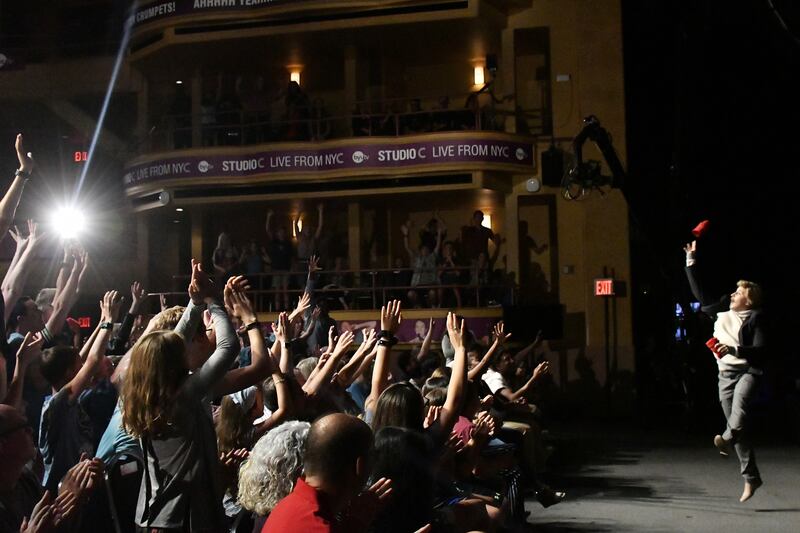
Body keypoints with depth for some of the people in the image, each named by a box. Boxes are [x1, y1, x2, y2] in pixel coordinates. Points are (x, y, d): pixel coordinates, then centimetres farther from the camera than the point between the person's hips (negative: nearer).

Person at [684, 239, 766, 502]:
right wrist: (691, 263, 15)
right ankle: (751, 477, 10)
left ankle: (728, 439, -55)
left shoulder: (755, 319, -6)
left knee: (740, 403, -37)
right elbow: (700, 295, 16)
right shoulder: (723, 311, 10)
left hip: (748, 371, -4)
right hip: (726, 373, 4)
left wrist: (734, 349, -25)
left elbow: (760, 350, -13)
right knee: (739, 426, 5)